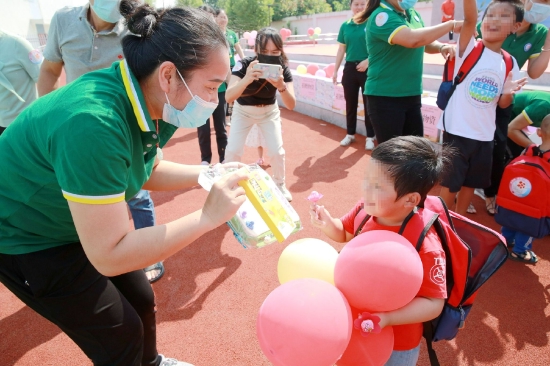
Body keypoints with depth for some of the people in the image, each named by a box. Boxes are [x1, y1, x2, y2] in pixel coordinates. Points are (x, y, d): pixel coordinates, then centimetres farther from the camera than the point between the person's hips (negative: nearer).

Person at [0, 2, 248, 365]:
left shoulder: (148, 104, -13)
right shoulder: (93, 123, -38)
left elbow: (148, 170, 6)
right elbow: (109, 256, -35)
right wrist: (208, 216, -33)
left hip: (83, 226, 7)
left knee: (142, 300, 16)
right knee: (121, 336, 1)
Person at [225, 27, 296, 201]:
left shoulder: (283, 69, -24)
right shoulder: (245, 65, -30)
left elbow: (291, 105, -33)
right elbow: (228, 97, -42)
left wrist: (281, 86, -53)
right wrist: (246, 79, -61)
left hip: (269, 111, 1)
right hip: (243, 111, -1)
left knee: (276, 150, -7)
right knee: (233, 149, -11)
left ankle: (280, 184, 20)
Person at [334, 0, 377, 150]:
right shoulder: (345, 26, 6)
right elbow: (341, 50, 10)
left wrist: (367, 61, -20)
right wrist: (335, 70, 9)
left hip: (368, 69, -3)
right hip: (350, 68, 3)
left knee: (369, 104, 4)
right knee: (350, 103, 11)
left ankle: (370, 137, 15)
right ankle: (350, 134, 25)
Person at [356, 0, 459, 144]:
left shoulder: (412, 14, 10)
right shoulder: (382, 16, -15)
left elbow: (425, 42, 21)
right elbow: (413, 39, -29)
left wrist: (441, 47, -2)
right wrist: (451, 24, -16)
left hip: (412, 96, 8)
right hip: (385, 98, -8)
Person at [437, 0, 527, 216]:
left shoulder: (509, 63, 5)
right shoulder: (469, 48, -6)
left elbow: (503, 104, 8)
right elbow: (470, 18, -24)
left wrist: (508, 93, -13)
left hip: (485, 135, 5)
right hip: (457, 131, -4)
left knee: (471, 183, 16)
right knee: (450, 184, 4)